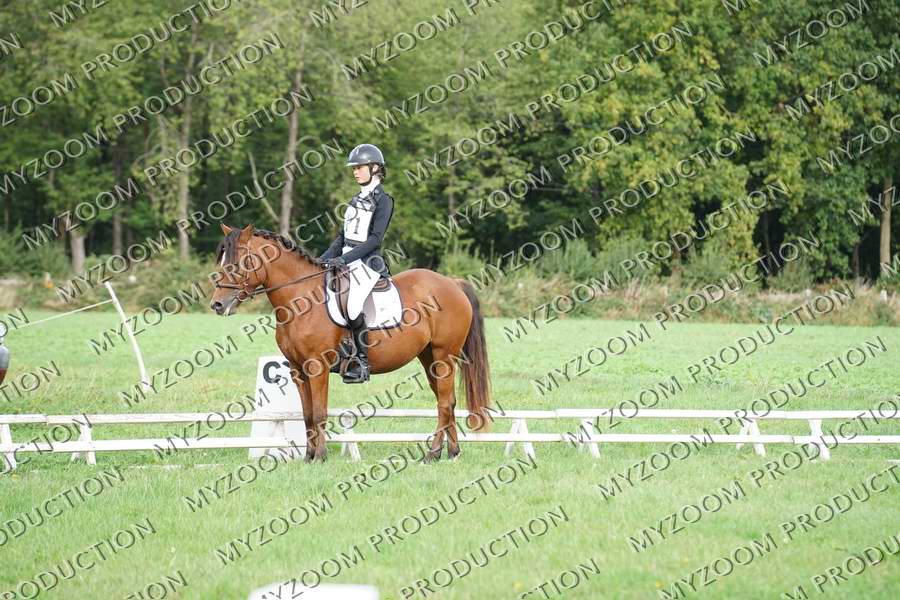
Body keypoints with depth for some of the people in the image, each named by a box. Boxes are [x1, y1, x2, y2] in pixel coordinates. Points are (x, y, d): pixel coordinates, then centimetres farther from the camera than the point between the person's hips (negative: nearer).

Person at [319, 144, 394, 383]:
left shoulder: (383, 200, -5)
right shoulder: (357, 199, 19)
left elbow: (375, 239, -14)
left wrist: (344, 259, -20)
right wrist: (323, 259, 7)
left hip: (367, 263, -9)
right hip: (345, 261, 9)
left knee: (352, 306, -28)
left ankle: (362, 362, -19)